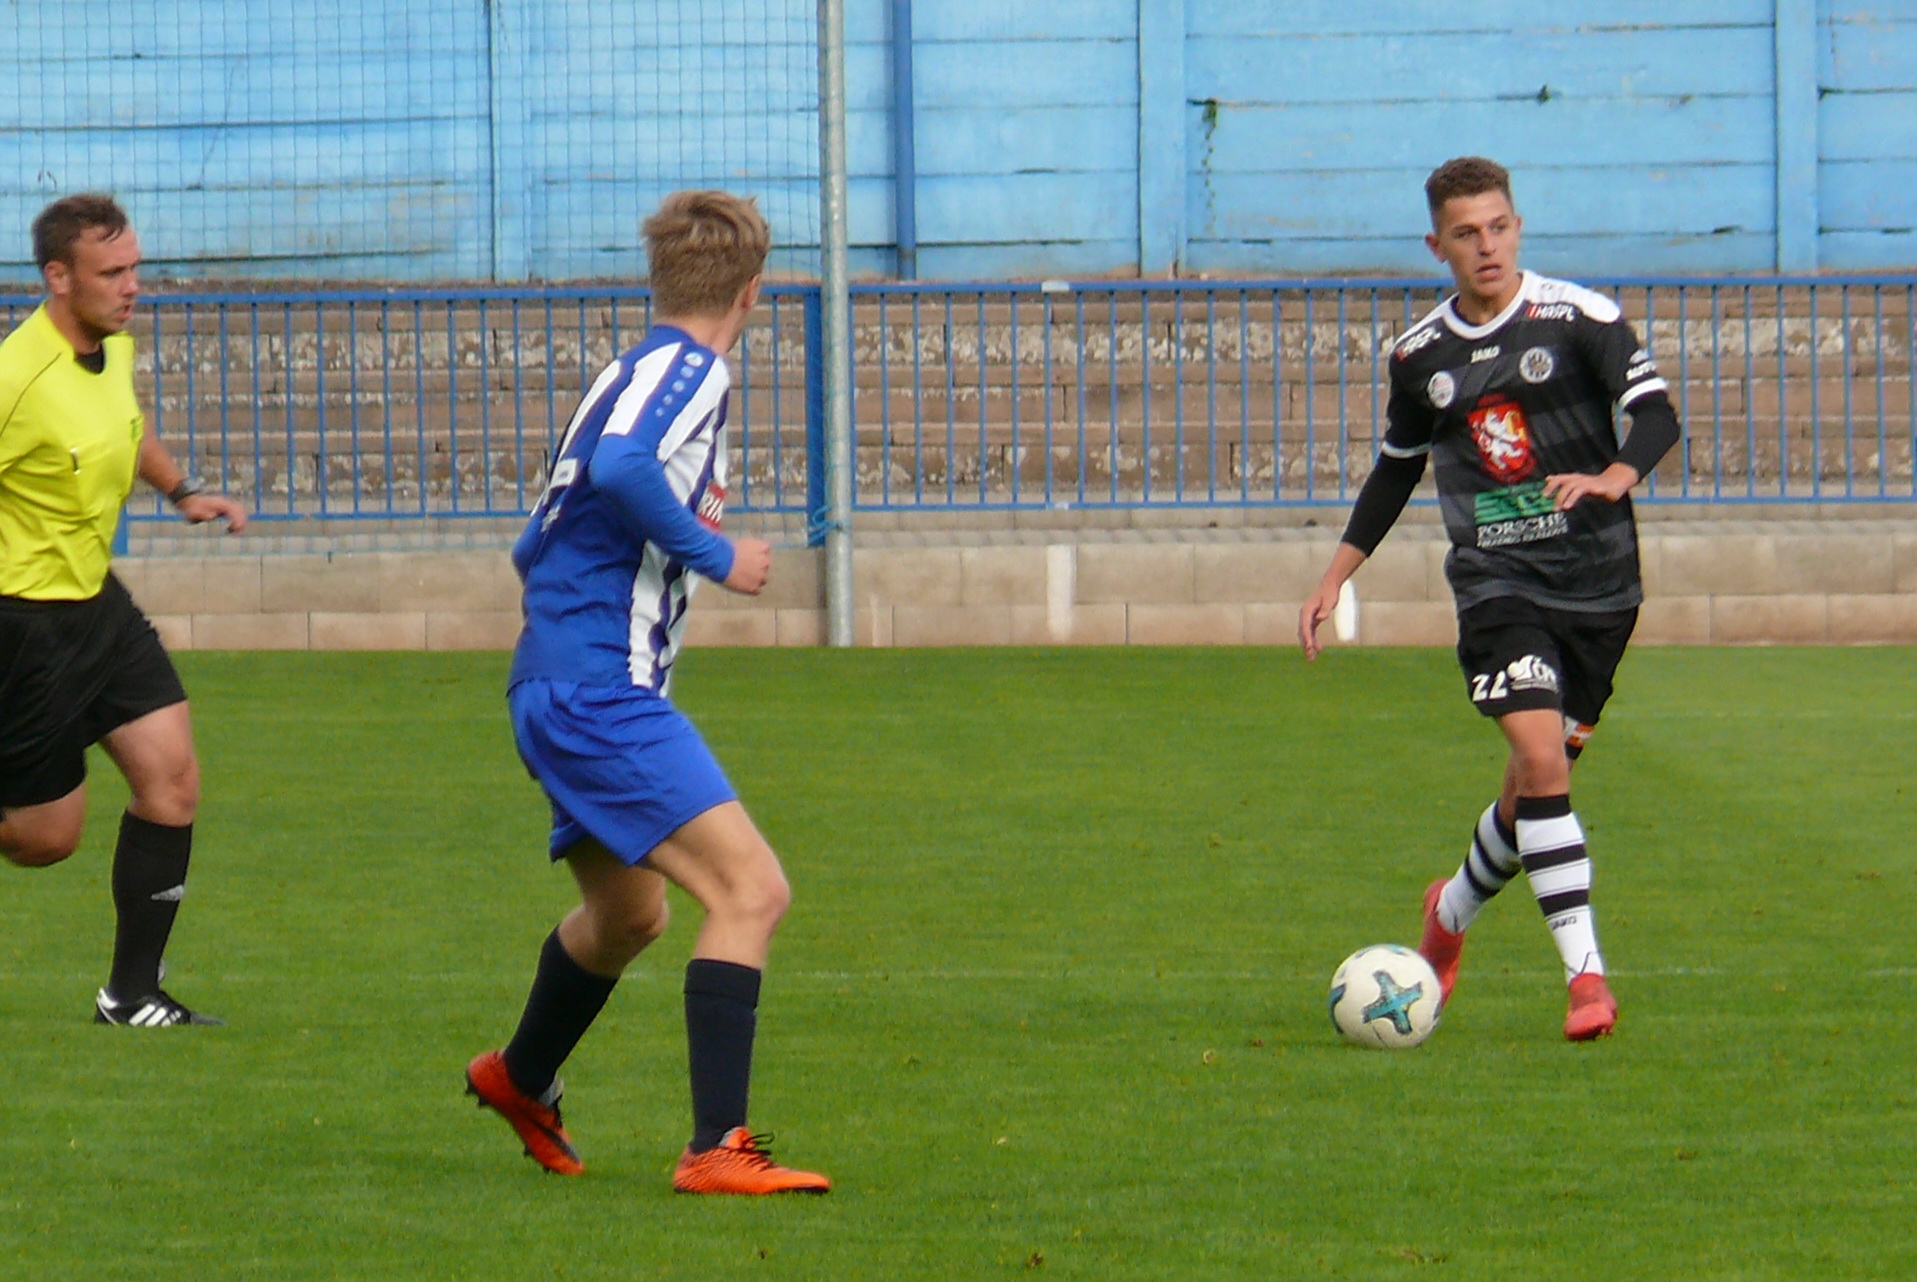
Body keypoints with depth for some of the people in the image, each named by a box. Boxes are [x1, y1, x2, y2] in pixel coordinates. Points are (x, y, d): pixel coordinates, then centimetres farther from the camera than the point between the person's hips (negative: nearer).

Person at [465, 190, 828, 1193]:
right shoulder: (687, 368, -10)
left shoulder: (634, 373, 18)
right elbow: (619, 469, -32)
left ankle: (519, 1078, 52)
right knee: (752, 890, -17)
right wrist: (717, 555, -20)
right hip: (601, 693, -10)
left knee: (628, 913, 30)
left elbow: (535, 546, 24)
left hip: (558, 691, 10)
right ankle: (717, 1149, -23)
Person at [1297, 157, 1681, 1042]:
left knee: (1538, 782, 8)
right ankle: (1585, 975, -20)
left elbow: (1657, 413, -11)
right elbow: (1396, 467, 21)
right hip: (1497, 584, 0)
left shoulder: (1579, 320, -3)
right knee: (1540, 759, -19)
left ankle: (1454, 910, 38)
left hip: (1597, 581, 0)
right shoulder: (1420, 356, 6)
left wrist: (1614, 476, -31)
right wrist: (1336, 576, 19)